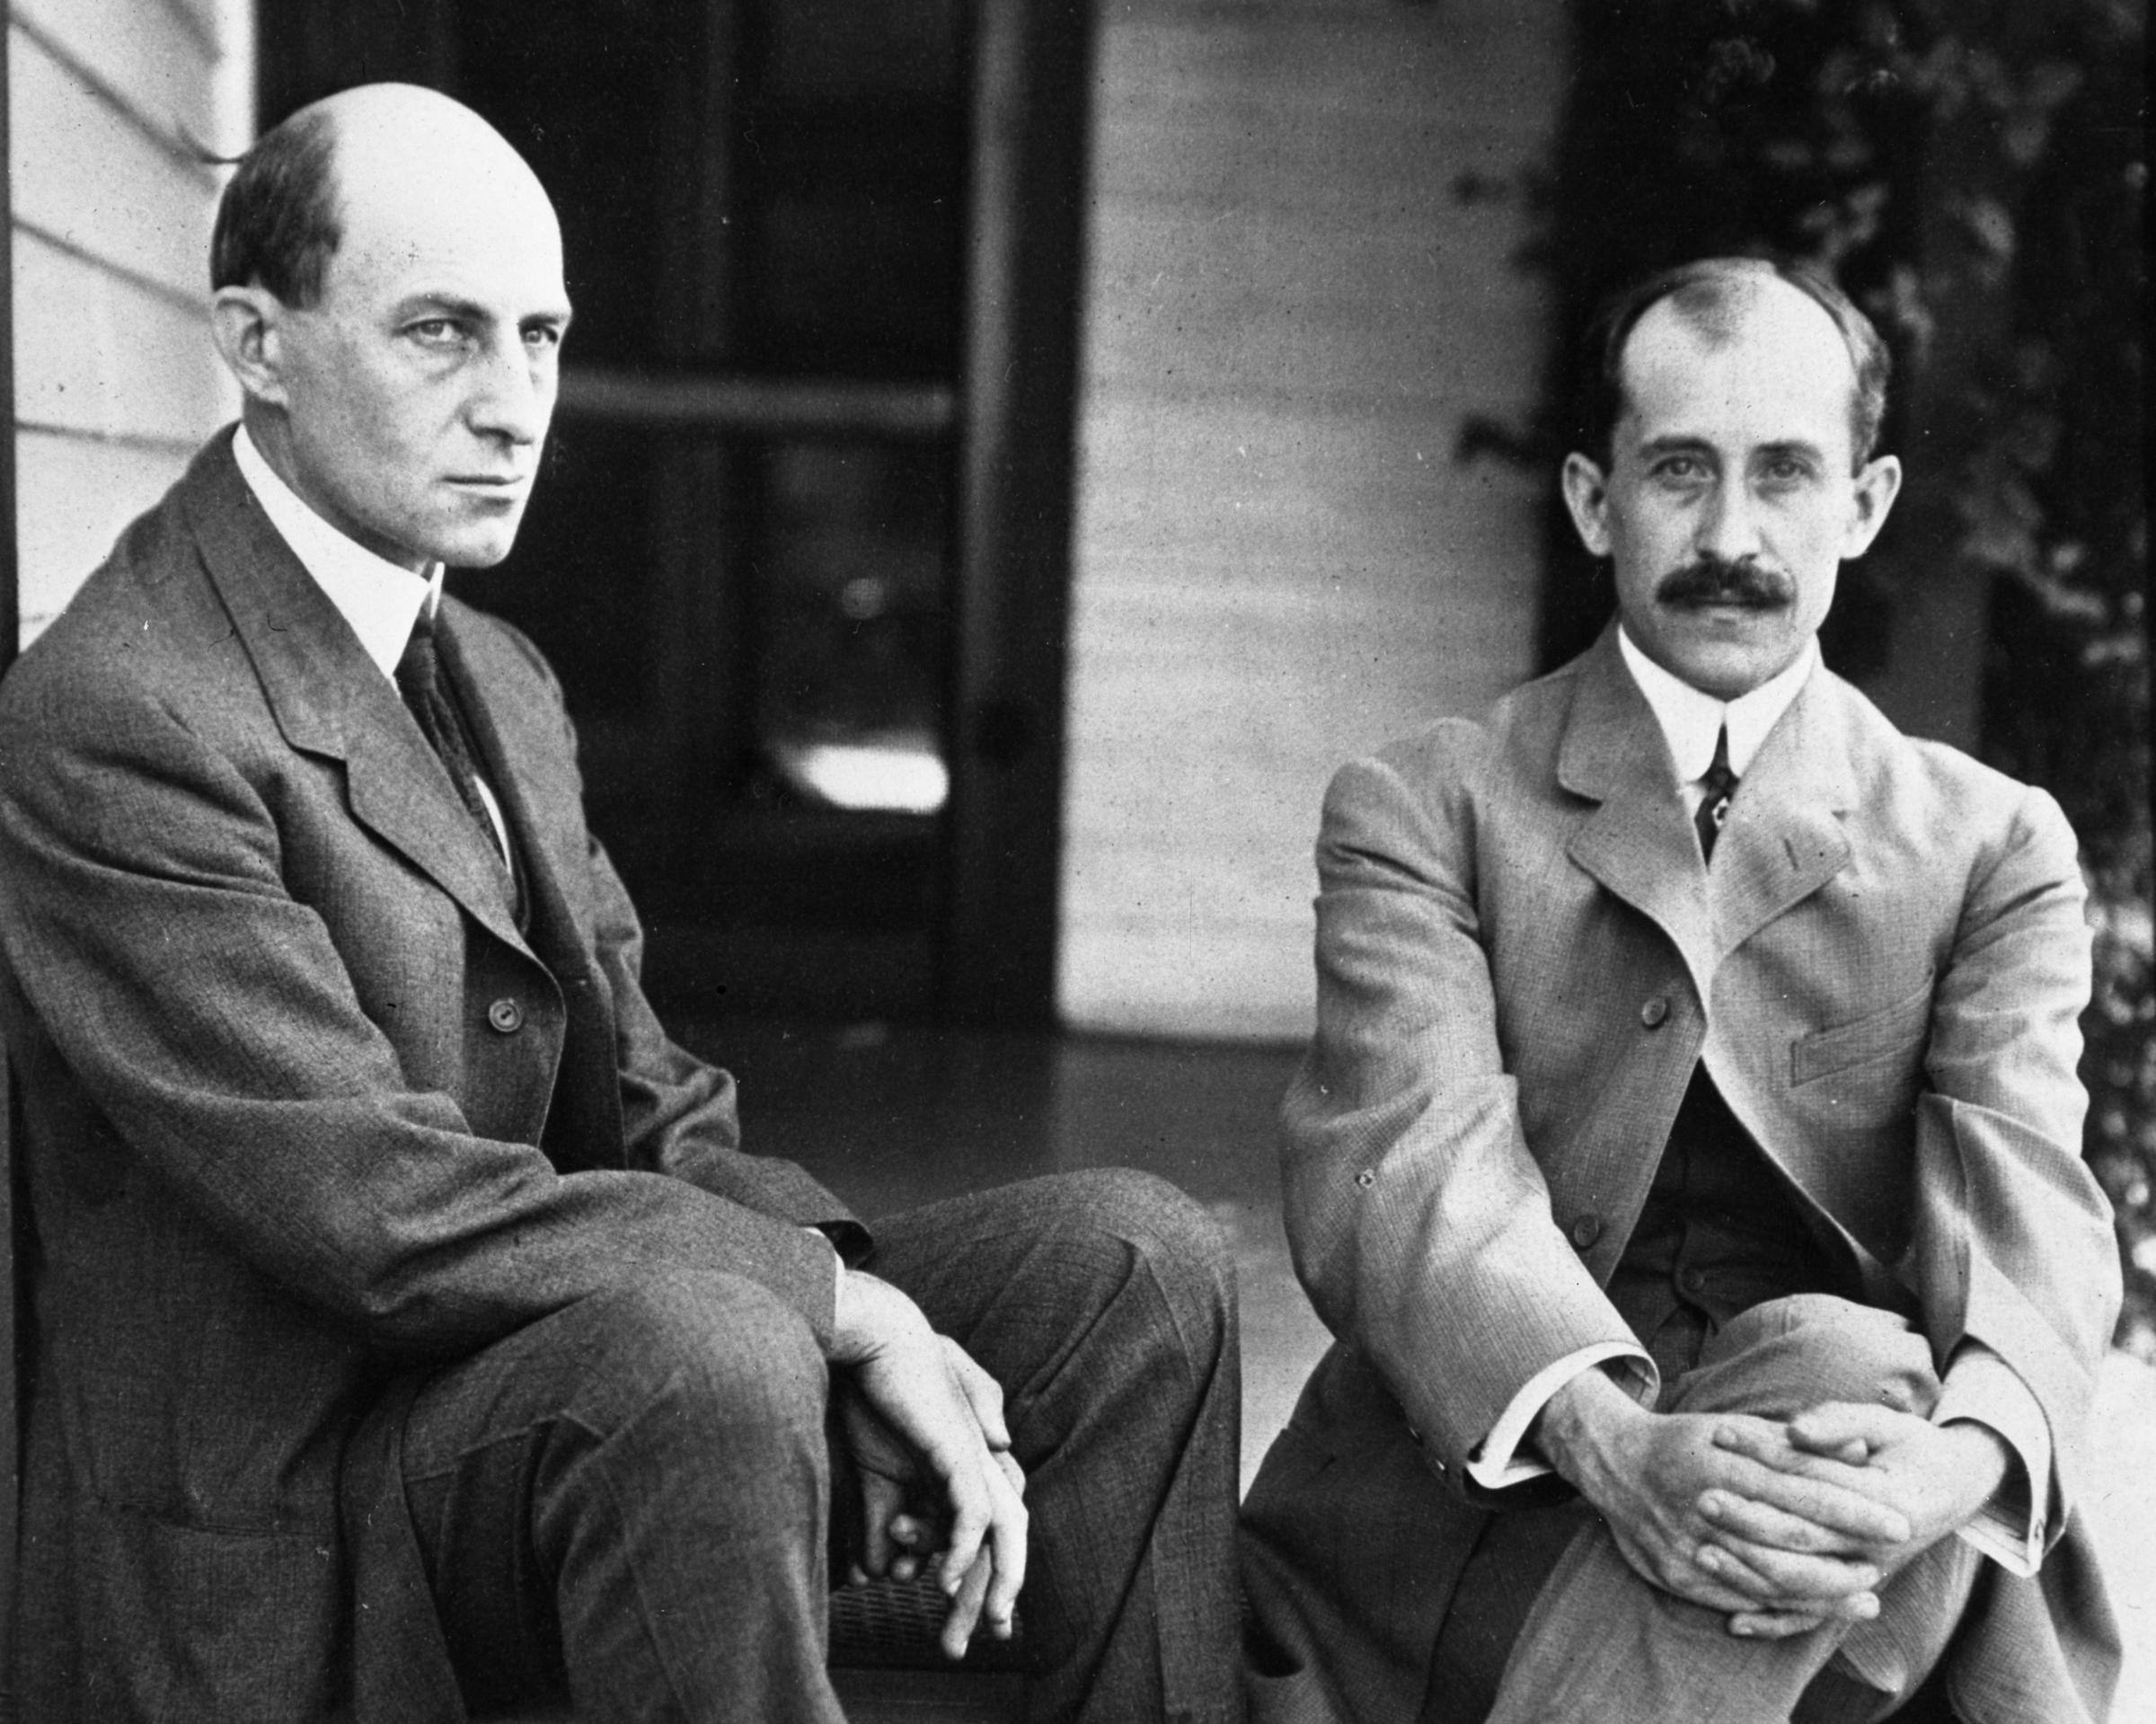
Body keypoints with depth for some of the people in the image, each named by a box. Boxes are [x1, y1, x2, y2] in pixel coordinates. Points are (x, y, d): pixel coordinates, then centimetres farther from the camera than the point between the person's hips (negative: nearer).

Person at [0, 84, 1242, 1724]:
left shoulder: (503, 681, 13)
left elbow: (644, 1117, 9)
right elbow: (376, 1207, -23)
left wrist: (888, 1360, -8)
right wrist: (839, 1297, -19)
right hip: (288, 1534, -8)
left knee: (1133, 1258, -3)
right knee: (705, 1350, -36)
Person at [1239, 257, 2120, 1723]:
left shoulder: (1993, 845, 12)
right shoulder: (1422, 811, 8)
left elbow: (2027, 1204, -4)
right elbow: (1400, 1162, -9)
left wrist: (1961, 1457, -28)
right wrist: (1612, 1440, -29)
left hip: (1856, 1594, 2)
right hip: (1472, 1493, -1)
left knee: (1848, 1364, -32)